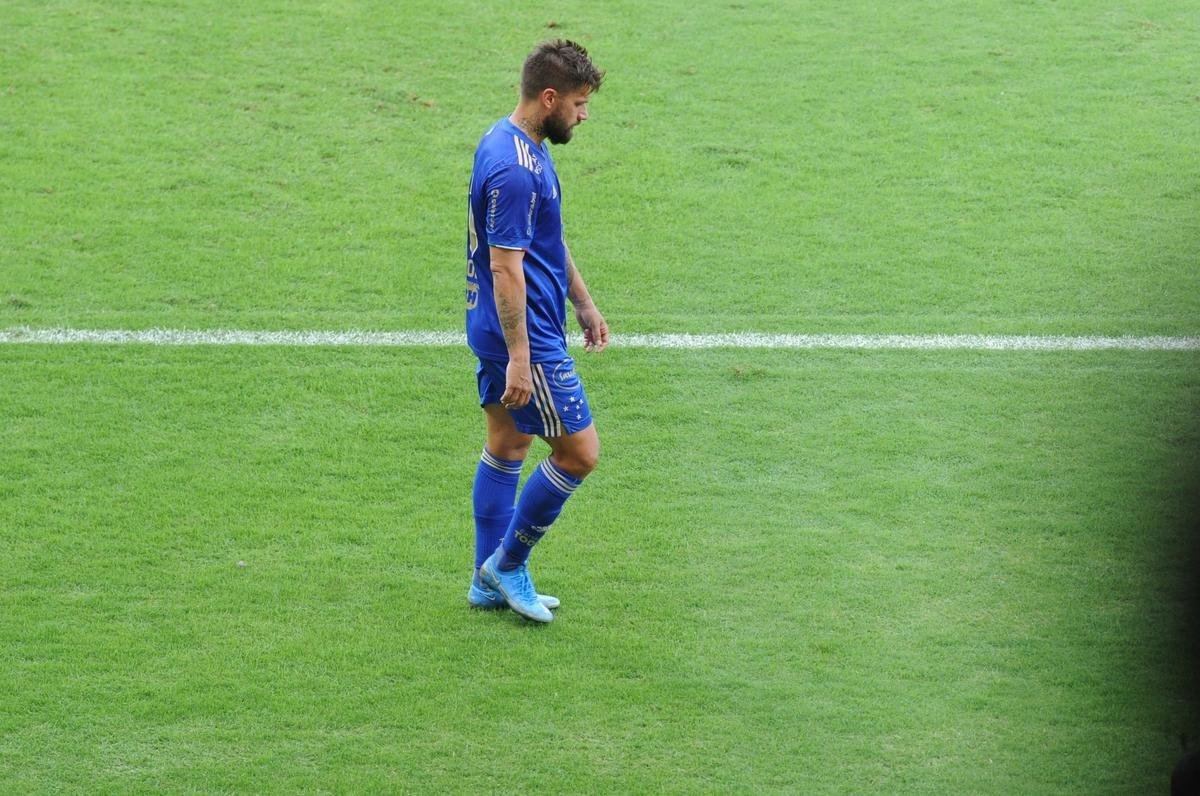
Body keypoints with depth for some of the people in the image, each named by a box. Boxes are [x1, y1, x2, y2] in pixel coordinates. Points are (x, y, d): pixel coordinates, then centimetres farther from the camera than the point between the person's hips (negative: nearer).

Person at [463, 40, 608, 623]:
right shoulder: (515, 170, -25)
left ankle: (490, 582, 23)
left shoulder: (518, 146, 9)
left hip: (499, 330, 10)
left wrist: (583, 302, 25)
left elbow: (550, 242, 21)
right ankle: (507, 563, 8)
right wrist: (518, 358, -24)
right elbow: (506, 269, -25)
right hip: (525, 335, -10)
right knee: (579, 451, -2)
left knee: (507, 446, 16)